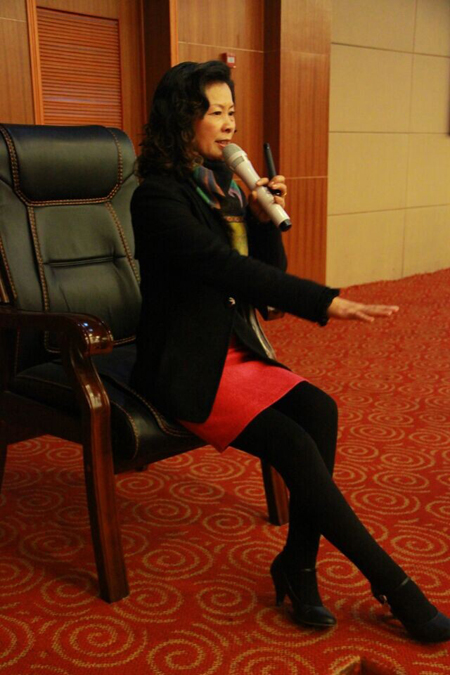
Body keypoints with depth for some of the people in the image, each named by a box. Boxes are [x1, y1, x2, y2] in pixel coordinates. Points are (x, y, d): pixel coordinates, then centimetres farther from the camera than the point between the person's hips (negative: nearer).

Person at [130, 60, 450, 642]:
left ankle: (299, 565, -8)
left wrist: (263, 218, -5)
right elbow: (226, 267, -26)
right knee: (295, 447, -22)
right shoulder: (158, 196, -11)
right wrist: (326, 302, -31)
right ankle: (393, 585, -10)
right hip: (187, 366, -7)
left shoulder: (225, 184, 13)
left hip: (235, 349, 7)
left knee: (319, 410, -20)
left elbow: (267, 272, 14)